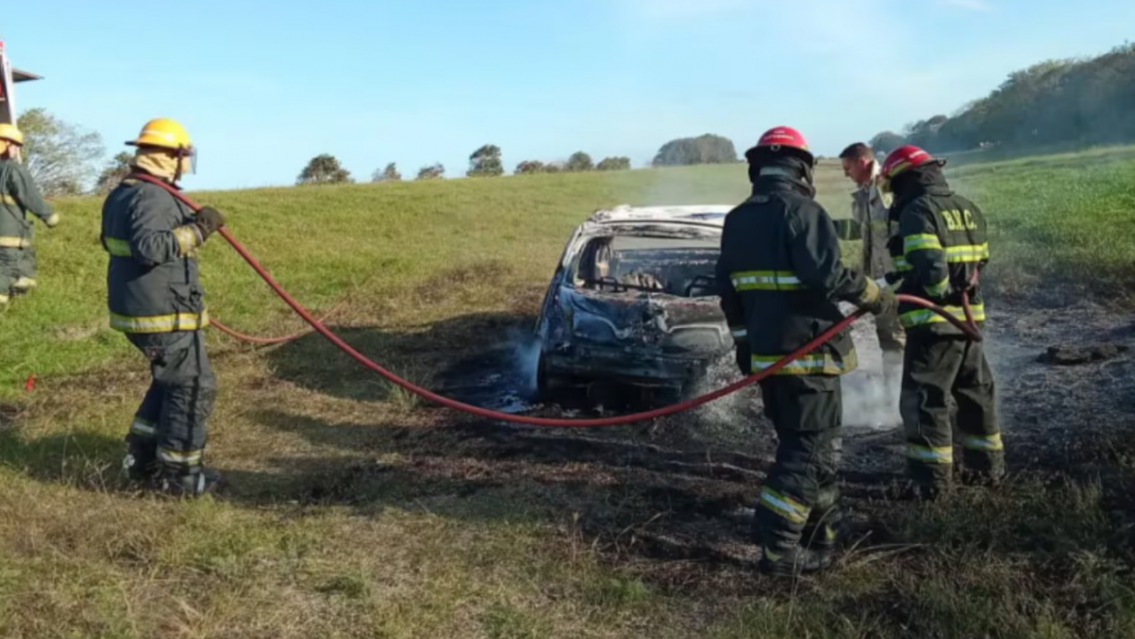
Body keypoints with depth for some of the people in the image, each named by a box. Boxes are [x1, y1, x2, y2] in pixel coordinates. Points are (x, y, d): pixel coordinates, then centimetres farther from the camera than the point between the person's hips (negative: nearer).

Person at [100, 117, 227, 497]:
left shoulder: (120, 195, 13)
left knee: (170, 381, 23)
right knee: (193, 387, 1)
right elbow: (149, 246, -33)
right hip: (164, 315, -10)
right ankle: (177, 474, 10)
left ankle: (143, 459, 29)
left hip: (137, 309, 10)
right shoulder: (153, 197, -20)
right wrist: (196, 229, -28)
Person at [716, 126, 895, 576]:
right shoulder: (801, 211, -13)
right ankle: (778, 547, -2)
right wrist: (875, 296, -7)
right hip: (807, 353, -8)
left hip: (766, 353, 8)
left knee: (801, 442, 20)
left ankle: (821, 529, 30)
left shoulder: (736, 220, 11)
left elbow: (728, 289, 14)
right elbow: (826, 275, -23)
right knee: (810, 449, -1)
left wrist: (744, 343, 21)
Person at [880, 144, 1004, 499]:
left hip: (933, 321, -8)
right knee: (977, 392, 19)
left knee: (925, 399, -1)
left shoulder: (917, 211, -14)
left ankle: (932, 479, 2)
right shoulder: (967, 208, 12)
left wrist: (939, 293, -10)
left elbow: (929, 266, -26)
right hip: (969, 316, 9)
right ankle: (988, 465, 30)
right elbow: (979, 260, 18)